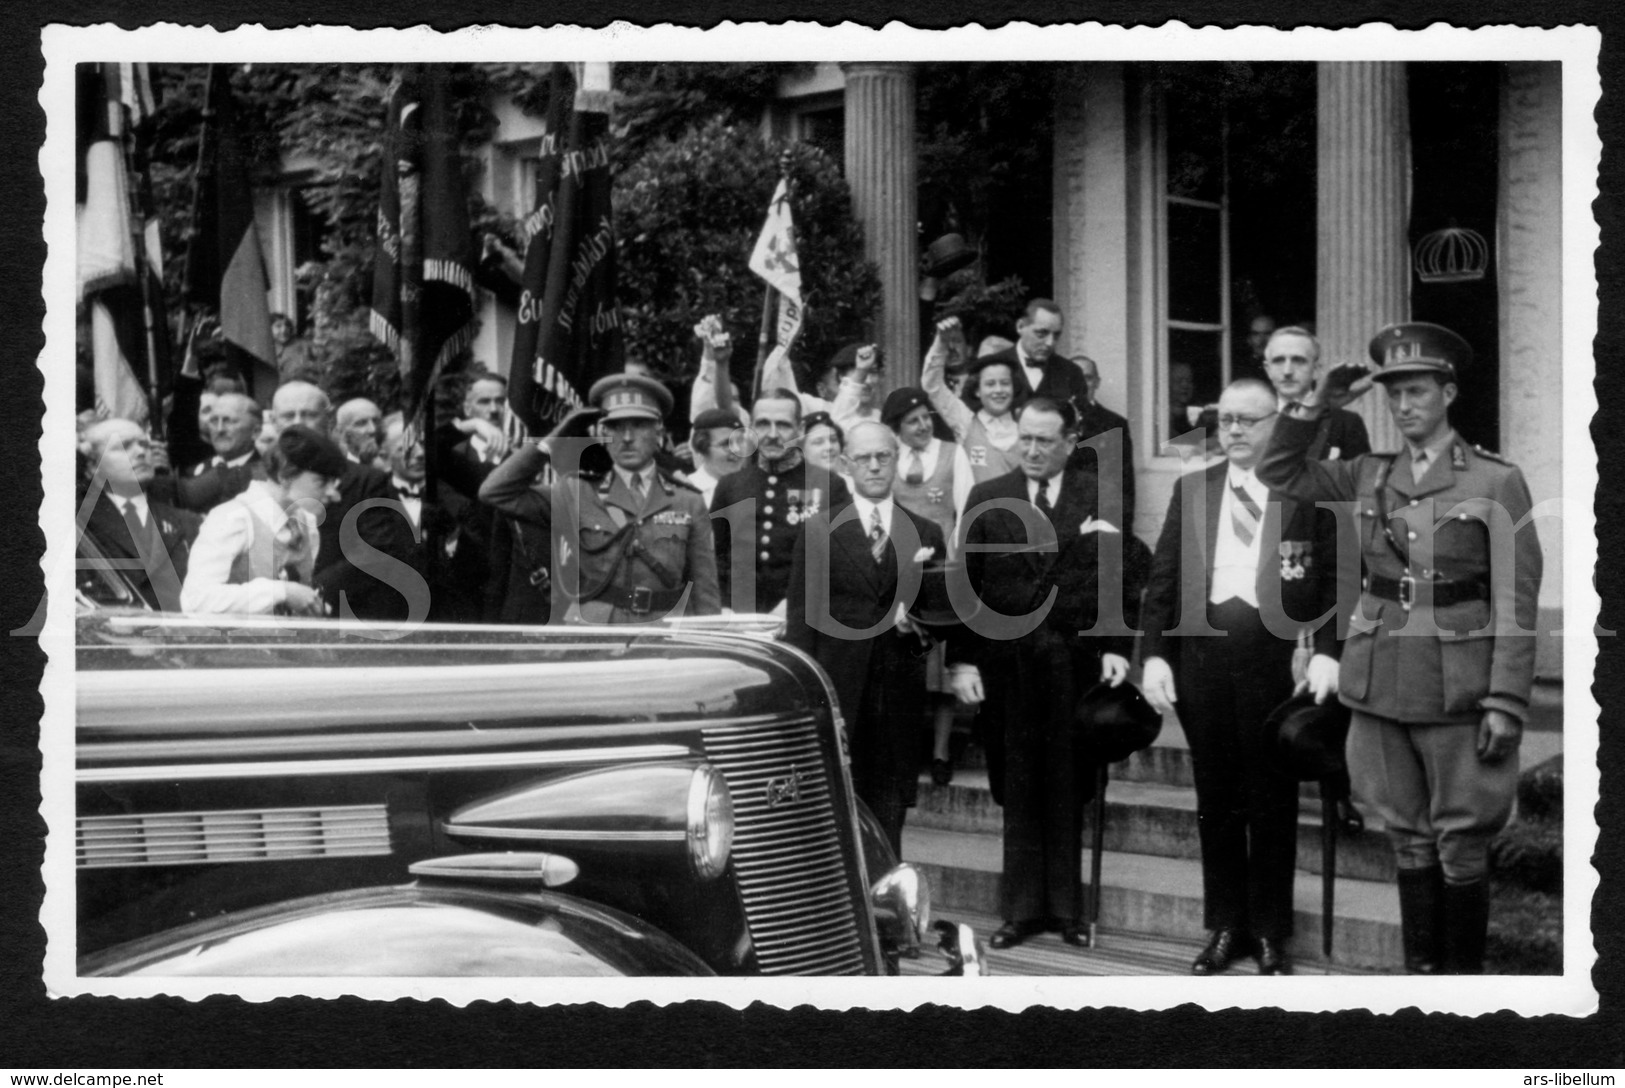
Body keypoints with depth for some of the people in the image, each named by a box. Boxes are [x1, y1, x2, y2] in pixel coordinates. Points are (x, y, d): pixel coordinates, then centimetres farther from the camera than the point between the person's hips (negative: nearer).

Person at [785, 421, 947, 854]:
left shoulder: (928, 534, 11)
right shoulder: (819, 530, 5)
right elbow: (801, 614, 2)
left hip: (901, 688, 2)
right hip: (837, 687, -2)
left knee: (888, 806, 5)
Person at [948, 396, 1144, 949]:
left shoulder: (1101, 498, 4)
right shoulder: (986, 498, 7)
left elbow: (1124, 576, 3)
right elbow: (965, 581, 3)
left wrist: (1117, 646, -8)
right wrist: (962, 659, -4)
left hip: (1077, 660, -1)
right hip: (1006, 661, 1)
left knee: (1069, 790, 5)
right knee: (1018, 790, 6)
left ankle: (1066, 906, 15)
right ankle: (1021, 908, 14)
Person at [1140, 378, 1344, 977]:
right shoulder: (1190, 489, 10)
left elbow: (1334, 579, -2)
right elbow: (1162, 578, 8)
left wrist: (1326, 651, -14)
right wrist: (1154, 654, -1)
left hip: (1278, 654, -3)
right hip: (1201, 655, 3)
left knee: (1273, 801, 5)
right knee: (1215, 799, 9)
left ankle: (1271, 933, 16)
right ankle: (1224, 927, 20)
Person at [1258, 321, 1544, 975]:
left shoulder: (1497, 482, -5)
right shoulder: (1370, 476, 7)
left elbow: (1517, 601, -7)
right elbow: (1279, 473, 14)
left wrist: (1507, 703, -13)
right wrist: (1317, 405, 0)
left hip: (1458, 692, -4)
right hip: (1380, 686, 4)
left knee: (1461, 846, 2)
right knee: (1409, 841, 11)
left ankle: (1463, 974, 12)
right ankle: (1420, 969, 19)